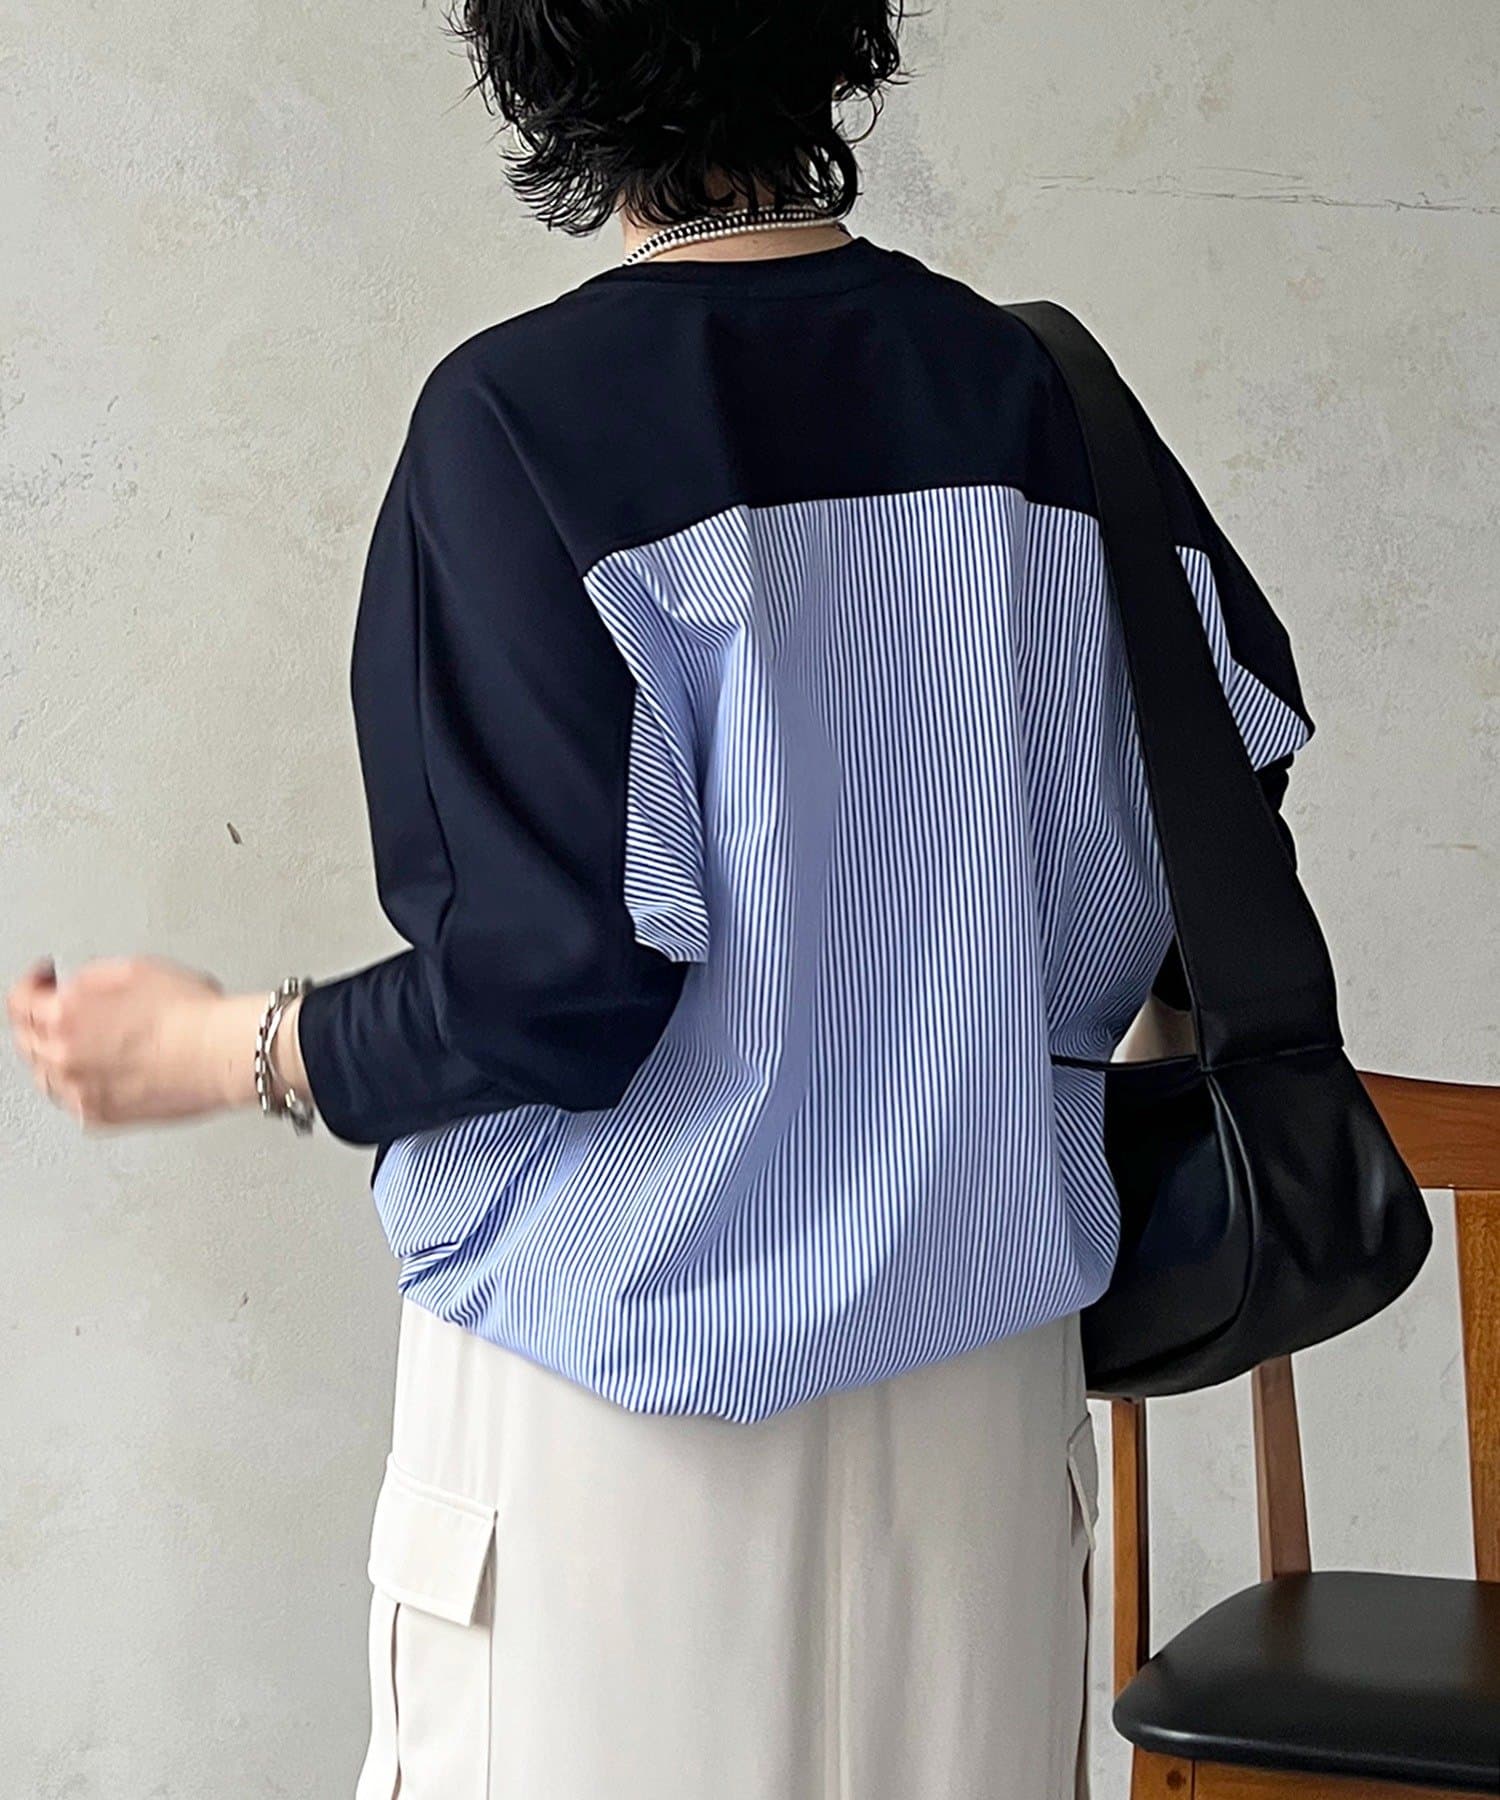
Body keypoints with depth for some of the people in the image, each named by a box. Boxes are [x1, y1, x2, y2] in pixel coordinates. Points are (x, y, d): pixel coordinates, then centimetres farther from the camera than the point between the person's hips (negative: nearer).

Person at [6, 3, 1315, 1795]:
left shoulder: (520, 416, -15)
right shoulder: (1035, 392, -1)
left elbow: (560, 984, -18)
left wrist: (223, 1053, -2)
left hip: (628, 1377, -4)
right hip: (980, 1366, 5)